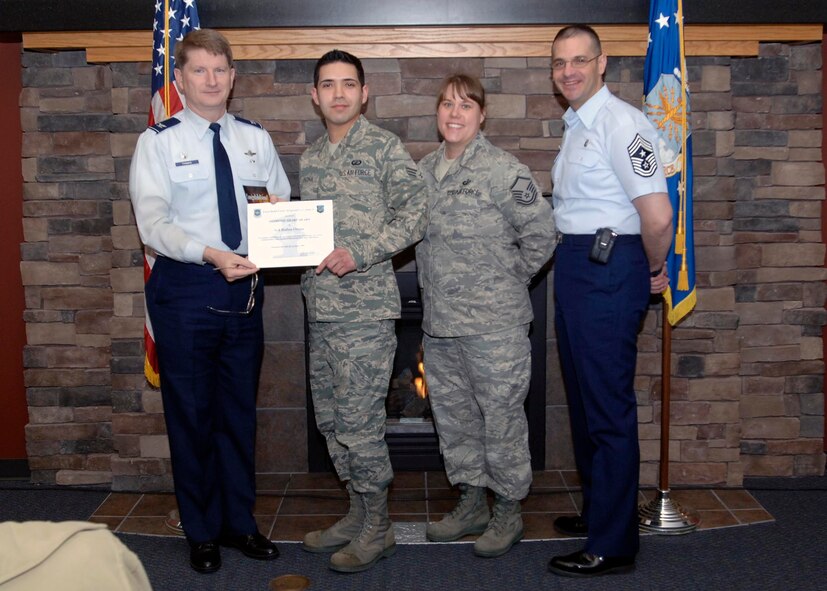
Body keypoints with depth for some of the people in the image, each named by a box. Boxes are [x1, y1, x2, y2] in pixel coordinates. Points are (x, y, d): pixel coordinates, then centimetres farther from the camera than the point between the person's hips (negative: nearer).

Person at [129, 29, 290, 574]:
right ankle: (203, 531, 24)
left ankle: (240, 521, 30)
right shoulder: (159, 142, -4)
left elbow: (284, 204, 10)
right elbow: (153, 223, -14)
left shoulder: (255, 138, 8)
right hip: (185, 289, -3)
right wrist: (211, 254, -29)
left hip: (245, 286, 3)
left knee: (240, 410, 13)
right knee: (191, 412, 7)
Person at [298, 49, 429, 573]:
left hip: (365, 306, -7)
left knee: (359, 423, -4)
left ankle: (378, 528, 12)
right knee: (331, 418, 13)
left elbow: (415, 214, -11)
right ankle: (359, 512, 28)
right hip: (321, 306, 8)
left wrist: (359, 253, -20)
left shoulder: (384, 147, -4)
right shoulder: (311, 158, 16)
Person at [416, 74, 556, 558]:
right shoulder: (425, 170, 10)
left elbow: (541, 235, -12)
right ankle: (472, 503, 32)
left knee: (501, 417, 2)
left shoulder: (504, 171, -12)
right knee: (453, 414, 16)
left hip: (493, 323, -7)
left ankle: (509, 511, 19)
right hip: (440, 319, 7)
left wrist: (510, 280, -4)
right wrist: (434, 290, 11)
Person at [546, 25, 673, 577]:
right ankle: (599, 510, 35)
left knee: (609, 407, -4)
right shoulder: (576, 125, 15)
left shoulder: (619, 122, -16)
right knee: (584, 399, 19)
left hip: (609, 272, -10)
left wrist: (655, 269, -8)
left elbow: (658, 216, -24)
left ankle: (613, 545, 6)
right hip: (576, 265, 10)